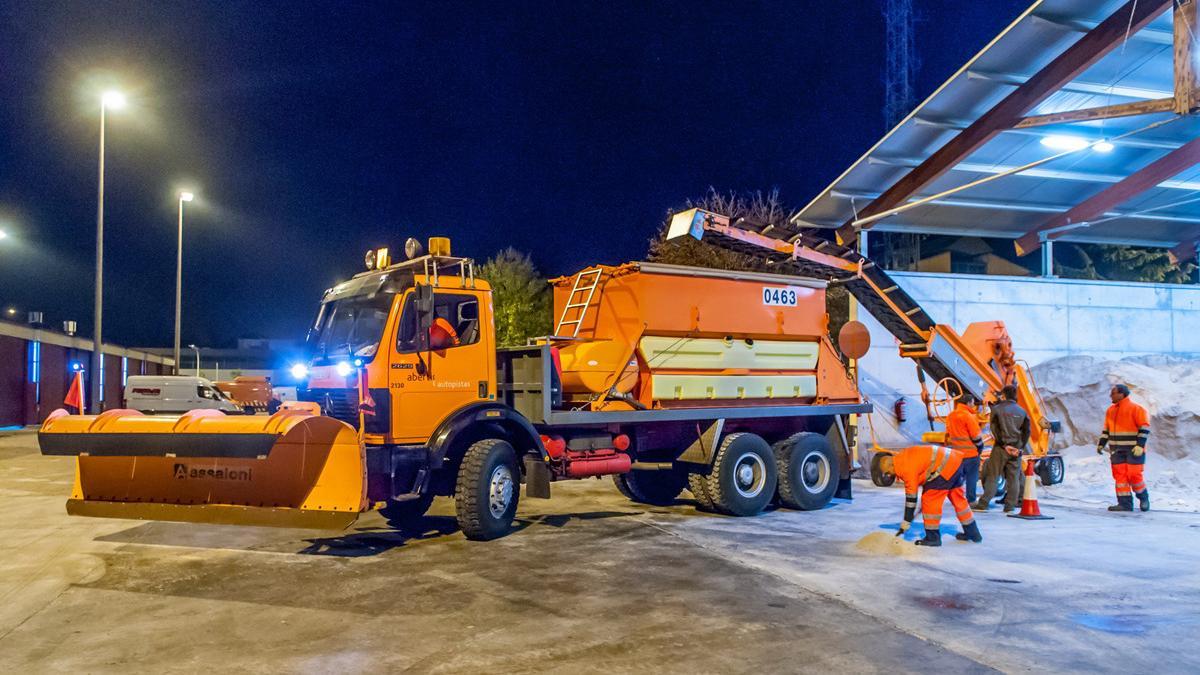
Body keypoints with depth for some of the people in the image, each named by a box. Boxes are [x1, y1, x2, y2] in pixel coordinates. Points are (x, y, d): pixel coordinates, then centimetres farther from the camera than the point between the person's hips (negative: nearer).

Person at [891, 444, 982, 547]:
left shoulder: (907, 468, -17)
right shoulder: (901, 457, 9)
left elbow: (911, 496, -13)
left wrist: (905, 523, -6)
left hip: (946, 468, -10)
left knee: (930, 500, -3)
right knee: (958, 499, 22)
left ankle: (933, 538, 4)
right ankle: (972, 533, 35)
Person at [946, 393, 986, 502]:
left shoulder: (951, 415, 8)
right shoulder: (968, 416, -15)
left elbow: (948, 433, 14)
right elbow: (976, 436, -13)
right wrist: (980, 447, 2)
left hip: (955, 452, 7)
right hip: (970, 453, -7)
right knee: (971, 477, 3)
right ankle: (971, 500, 8)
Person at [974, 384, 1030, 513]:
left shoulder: (997, 408, -2)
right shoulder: (1022, 412, 9)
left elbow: (995, 429, -10)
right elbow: (1027, 431, 4)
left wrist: (1004, 444, -9)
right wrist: (1021, 448, 2)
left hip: (1001, 448, -3)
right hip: (1016, 449, 3)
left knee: (992, 476, 0)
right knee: (1013, 478, 8)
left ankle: (983, 504, -3)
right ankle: (1010, 506, 7)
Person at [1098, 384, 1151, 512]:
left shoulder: (1135, 409, -9)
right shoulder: (1111, 410, 12)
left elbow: (1145, 428, -12)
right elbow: (1106, 430, 20)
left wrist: (1140, 445, -19)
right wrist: (1101, 444, 13)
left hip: (1133, 450, -6)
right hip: (1117, 450, 6)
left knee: (1134, 475, -4)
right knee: (1119, 475, 1)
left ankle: (1143, 498, 20)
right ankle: (1125, 503, 5)